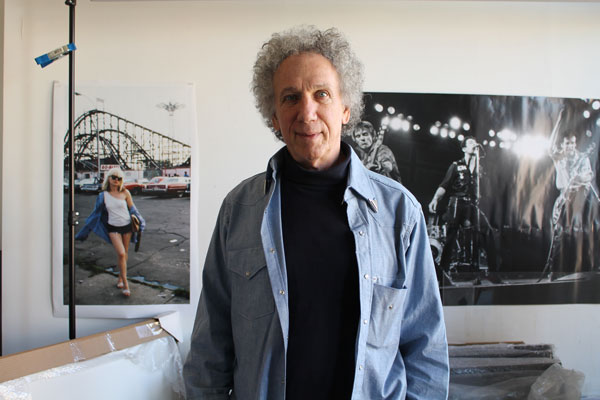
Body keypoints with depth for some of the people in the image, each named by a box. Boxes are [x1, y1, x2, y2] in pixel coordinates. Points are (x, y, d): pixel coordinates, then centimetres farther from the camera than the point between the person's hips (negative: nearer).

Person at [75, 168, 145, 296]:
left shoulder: (125, 193, -3)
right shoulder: (103, 196, -1)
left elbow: (132, 209, 7)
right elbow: (96, 213, 8)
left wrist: (140, 223, 2)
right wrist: (84, 232, 12)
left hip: (127, 226, 1)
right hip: (113, 228, -1)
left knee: (124, 254, 9)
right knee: (121, 254, -16)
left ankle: (120, 279, 29)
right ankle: (125, 283, -7)